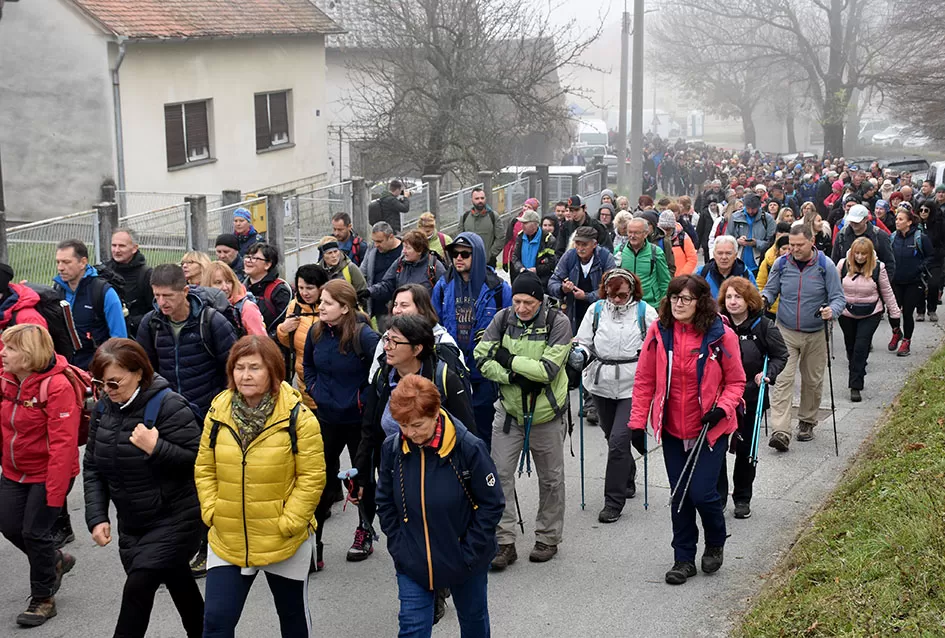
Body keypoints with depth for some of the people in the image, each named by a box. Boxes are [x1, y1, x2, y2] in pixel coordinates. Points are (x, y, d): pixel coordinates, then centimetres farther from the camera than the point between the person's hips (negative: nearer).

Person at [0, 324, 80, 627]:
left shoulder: (57, 387, -24)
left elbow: (63, 443, -25)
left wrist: (55, 492, -26)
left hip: (47, 474, -7)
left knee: (35, 531, -3)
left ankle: (43, 599, 18)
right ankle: (56, 561, 38)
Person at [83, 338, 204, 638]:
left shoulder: (168, 406, -19)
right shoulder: (104, 407, 1)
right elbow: (93, 467, 8)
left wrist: (156, 448, -30)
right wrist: (97, 516, -1)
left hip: (176, 519, -7)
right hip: (132, 523, 7)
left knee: (137, 588, -13)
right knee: (177, 582, 19)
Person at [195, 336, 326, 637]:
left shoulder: (297, 416, -15)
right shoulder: (218, 412, -3)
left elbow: (312, 476, -13)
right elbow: (204, 469, 6)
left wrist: (288, 522, -16)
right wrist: (212, 512, -3)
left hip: (283, 542, -2)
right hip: (227, 542, 2)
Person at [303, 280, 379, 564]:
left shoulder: (363, 335, -22)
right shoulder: (316, 332, -4)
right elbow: (308, 364, 16)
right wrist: (313, 389, 6)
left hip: (358, 418, -4)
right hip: (326, 417, 4)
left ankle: (364, 534, 32)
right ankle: (311, 539, 9)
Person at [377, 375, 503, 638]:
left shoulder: (469, 448, -22)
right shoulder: (392, 448, -11)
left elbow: (492, 505, -14)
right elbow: (385, 503, 4)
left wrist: (469, 553, -15)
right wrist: (398, 546, -3)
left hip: (466, 563, -2)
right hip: (412, 564, 2)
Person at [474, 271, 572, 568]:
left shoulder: (558, 322, -14)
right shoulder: (503, 318, -5)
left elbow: (549, 369, -22)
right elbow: (482, 358, -7)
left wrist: (510, 360, -18)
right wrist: (514, 377, -20)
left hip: (546, 412, -2)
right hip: (509, 410, 2)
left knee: (550, 479, 12)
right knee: (500, 474, -4)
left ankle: (547, 538, 29)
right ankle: (505, 542, 4)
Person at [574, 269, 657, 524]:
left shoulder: (645, 312, -1)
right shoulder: (596, 310, 4)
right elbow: (583, 343, 10)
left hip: (633, 386, -4)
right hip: (602, 384, 4)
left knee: (618, 440, -12)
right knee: (613, 438, 16)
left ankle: (614, 501, -4)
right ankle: (627, 481, 41)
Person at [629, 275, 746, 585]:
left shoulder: (720, 335, -11)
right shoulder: (658, 332, -4)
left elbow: (735, 381, 0)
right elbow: (644, 380, 3)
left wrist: (722, 408, -17)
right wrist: (638, 421, 0)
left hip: (710, 429, -3)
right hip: (673, 430, 3)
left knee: (702, 492, -8)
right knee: (680, 495, 9)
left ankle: (715, 543, 23)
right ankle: (684, 559, 25)